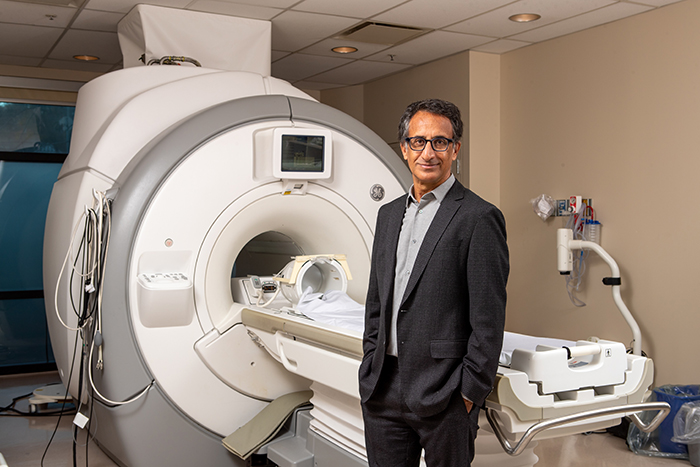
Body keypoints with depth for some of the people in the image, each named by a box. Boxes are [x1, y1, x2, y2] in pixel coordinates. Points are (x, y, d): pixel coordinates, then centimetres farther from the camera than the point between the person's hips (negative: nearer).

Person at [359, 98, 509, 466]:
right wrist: (371, 369, 12)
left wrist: (470, 392, -12)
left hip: (443, 395, -6)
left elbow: (488, 321, -11)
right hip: (382, 389, 6)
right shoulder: (389, 215, 13)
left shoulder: (479, 218, -9)